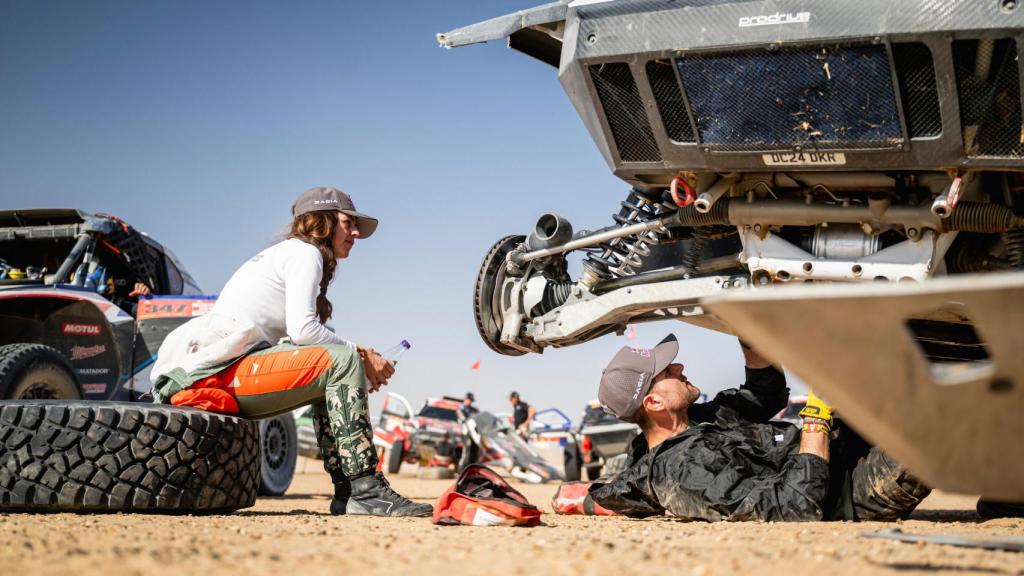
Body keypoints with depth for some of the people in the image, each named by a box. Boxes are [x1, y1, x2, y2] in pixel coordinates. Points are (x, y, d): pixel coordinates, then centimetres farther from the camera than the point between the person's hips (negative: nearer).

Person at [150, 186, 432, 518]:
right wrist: (361, 356, -3)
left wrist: (361, 359, 4)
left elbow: (292, 340, 16)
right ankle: (364, 490, -20)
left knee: (328, 376, 16)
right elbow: (301, 329, -16)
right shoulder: (305, 252, 0)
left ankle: (347, 491, 7)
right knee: (341, 360, -17)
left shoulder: (285, 252, 28)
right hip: (218, 370, -10)